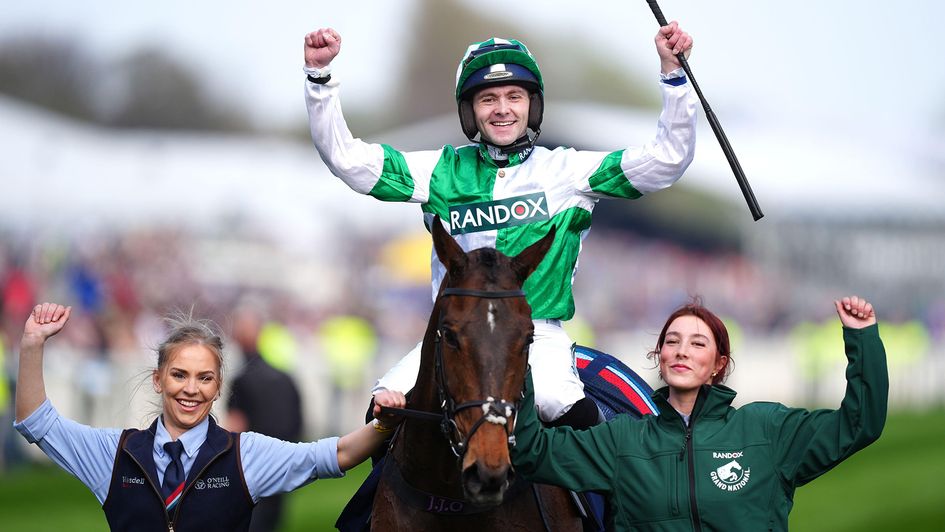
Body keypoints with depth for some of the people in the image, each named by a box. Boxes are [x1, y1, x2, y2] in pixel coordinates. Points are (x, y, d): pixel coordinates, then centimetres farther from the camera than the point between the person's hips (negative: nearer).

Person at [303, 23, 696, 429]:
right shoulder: (442, 172, 11)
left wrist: (672, 74, -7)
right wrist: (319, 76, -1)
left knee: (558, 399, -34)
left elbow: (666, 160, 2)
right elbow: (345, 157, 8)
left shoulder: (567, 170, 8)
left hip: (539, 336, -2)